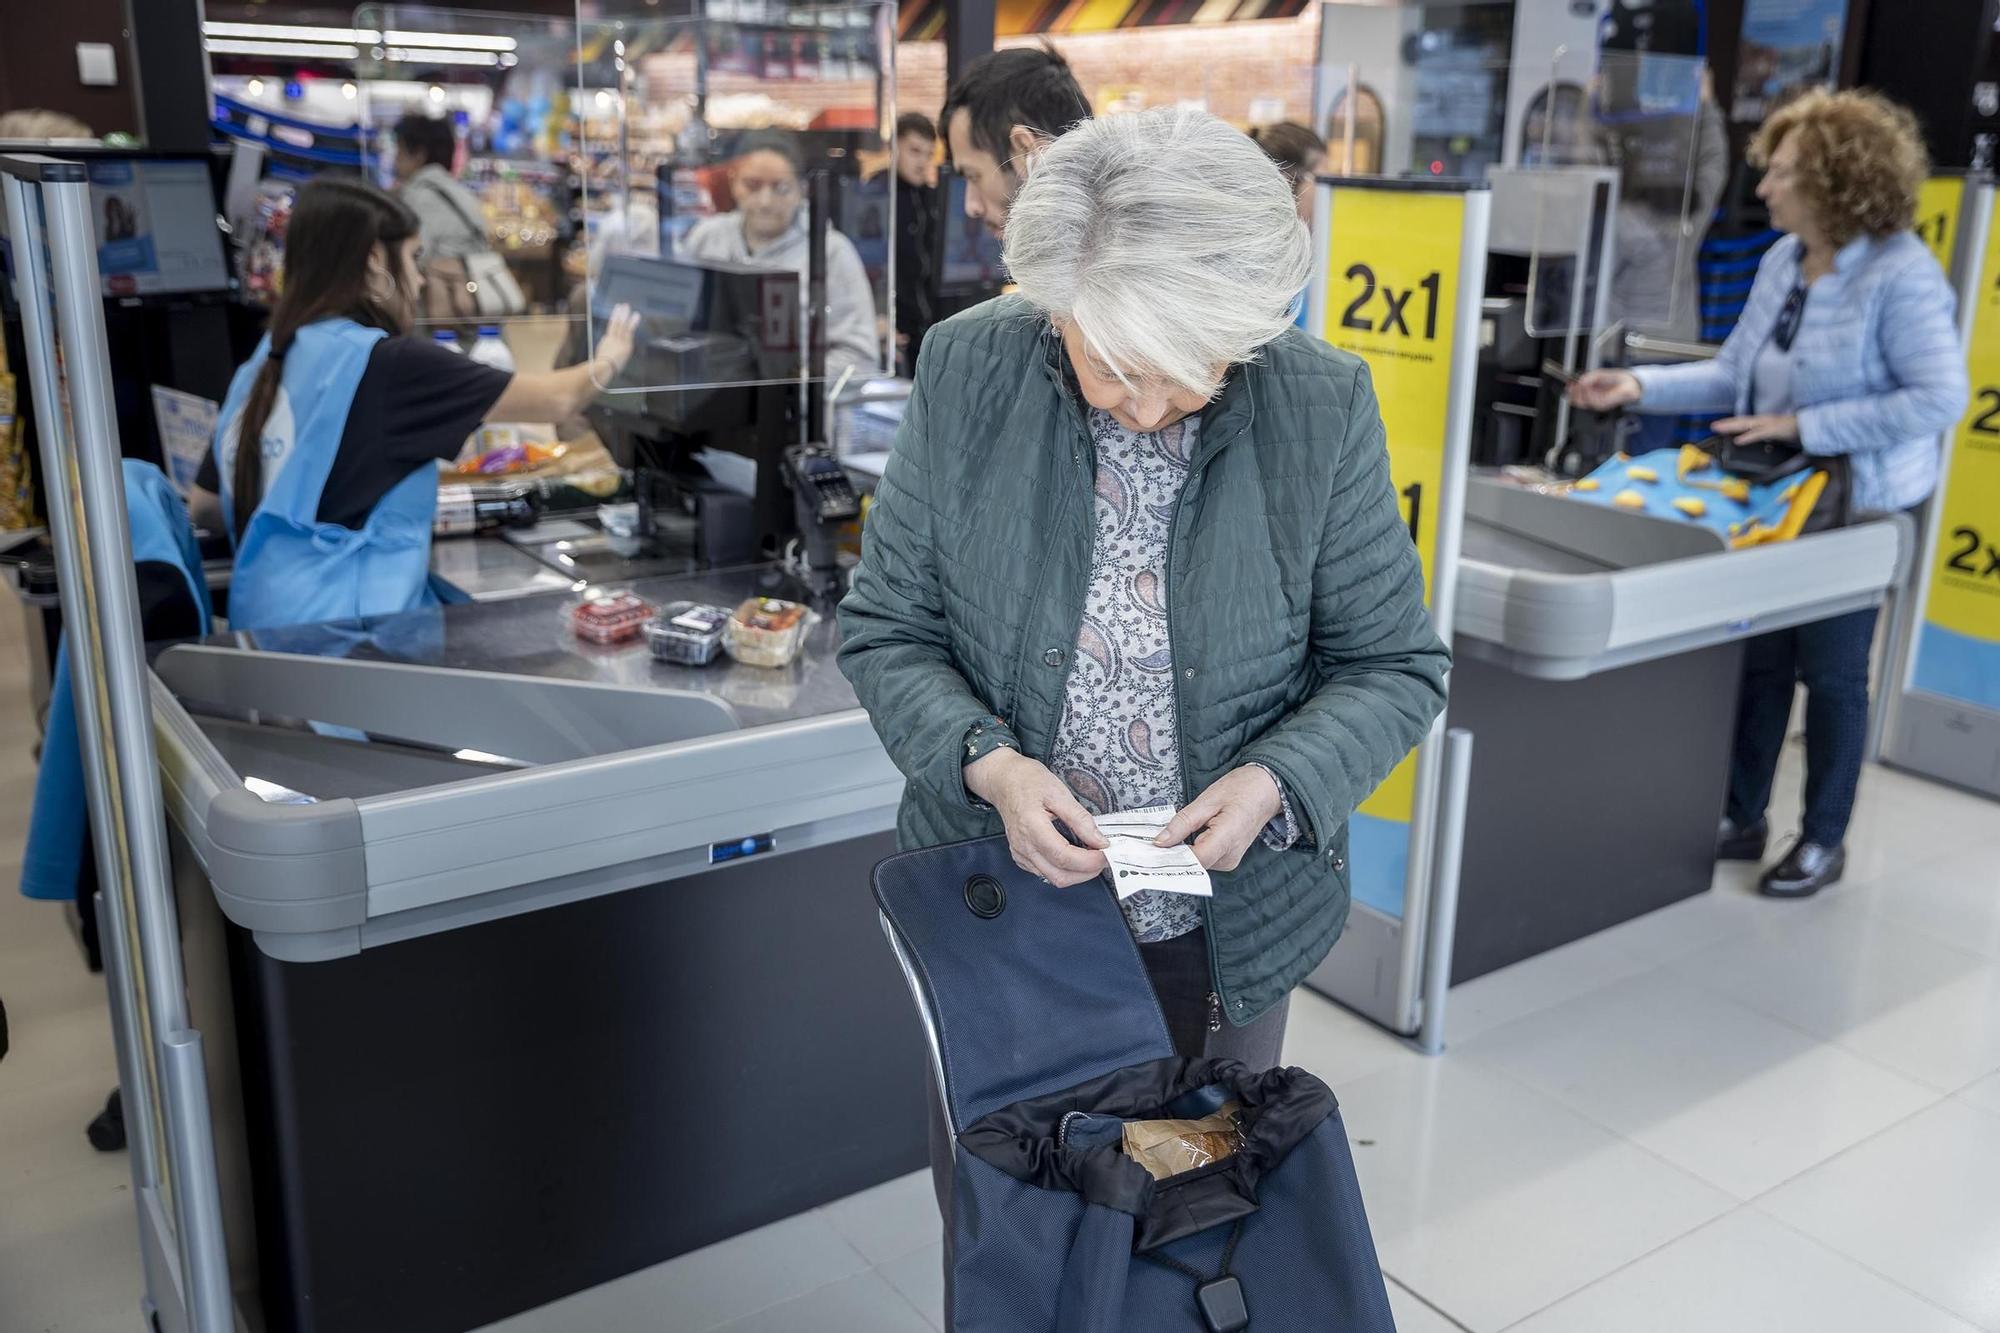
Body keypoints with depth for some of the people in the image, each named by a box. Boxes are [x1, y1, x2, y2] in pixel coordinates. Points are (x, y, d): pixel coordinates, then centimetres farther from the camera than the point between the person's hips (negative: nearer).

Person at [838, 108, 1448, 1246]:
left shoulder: (1324, 407, -15)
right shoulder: (967, 374, -13)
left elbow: (1394, 666, -5)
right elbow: (886, 632, -6)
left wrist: (1277, 782, -23)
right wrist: (987, 763, -23)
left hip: (1226, 926, 0)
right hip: (998, 898, 1)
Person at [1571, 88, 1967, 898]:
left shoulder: (1901, 276, -20)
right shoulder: (1781, 260, 2)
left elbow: (1939, 399, -24)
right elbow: (1735, 375, 6)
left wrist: (1804, 426, -26)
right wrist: (1640, 386, -6)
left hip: (1857, 505, -7)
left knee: (1830, 672, 6)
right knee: (1758, 658, 14)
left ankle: (1823, 841, 24)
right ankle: (1741, 817, 29)